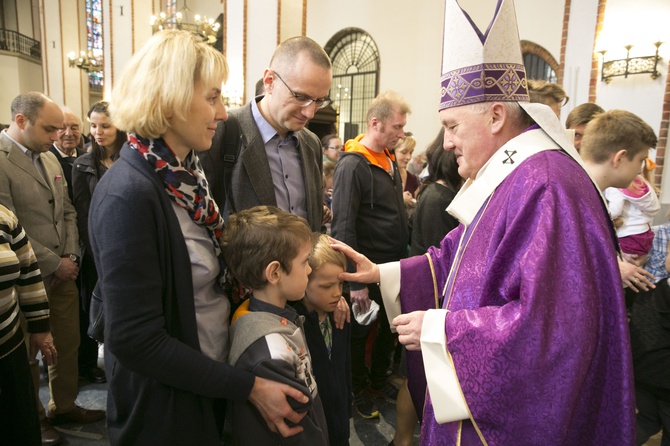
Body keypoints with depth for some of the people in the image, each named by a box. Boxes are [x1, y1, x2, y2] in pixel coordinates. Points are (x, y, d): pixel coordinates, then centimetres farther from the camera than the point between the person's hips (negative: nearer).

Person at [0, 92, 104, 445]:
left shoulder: (50, 158, 8)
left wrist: (71, 255, 0)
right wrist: (54, 264, -13)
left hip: (64, 271, 7)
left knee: (69, 343, 16)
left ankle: (65, 405, 35)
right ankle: (34, 417, 32)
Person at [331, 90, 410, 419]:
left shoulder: (389, 159, 7)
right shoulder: (351, 166, -18)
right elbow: (343, 228, -22)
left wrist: (403, 260, 12)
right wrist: (355, 281, -22)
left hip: (394, 266, 8)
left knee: (390, 326, 21)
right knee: (359, 331, 12)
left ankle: (379, 379, 42)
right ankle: (359, 389, 34)